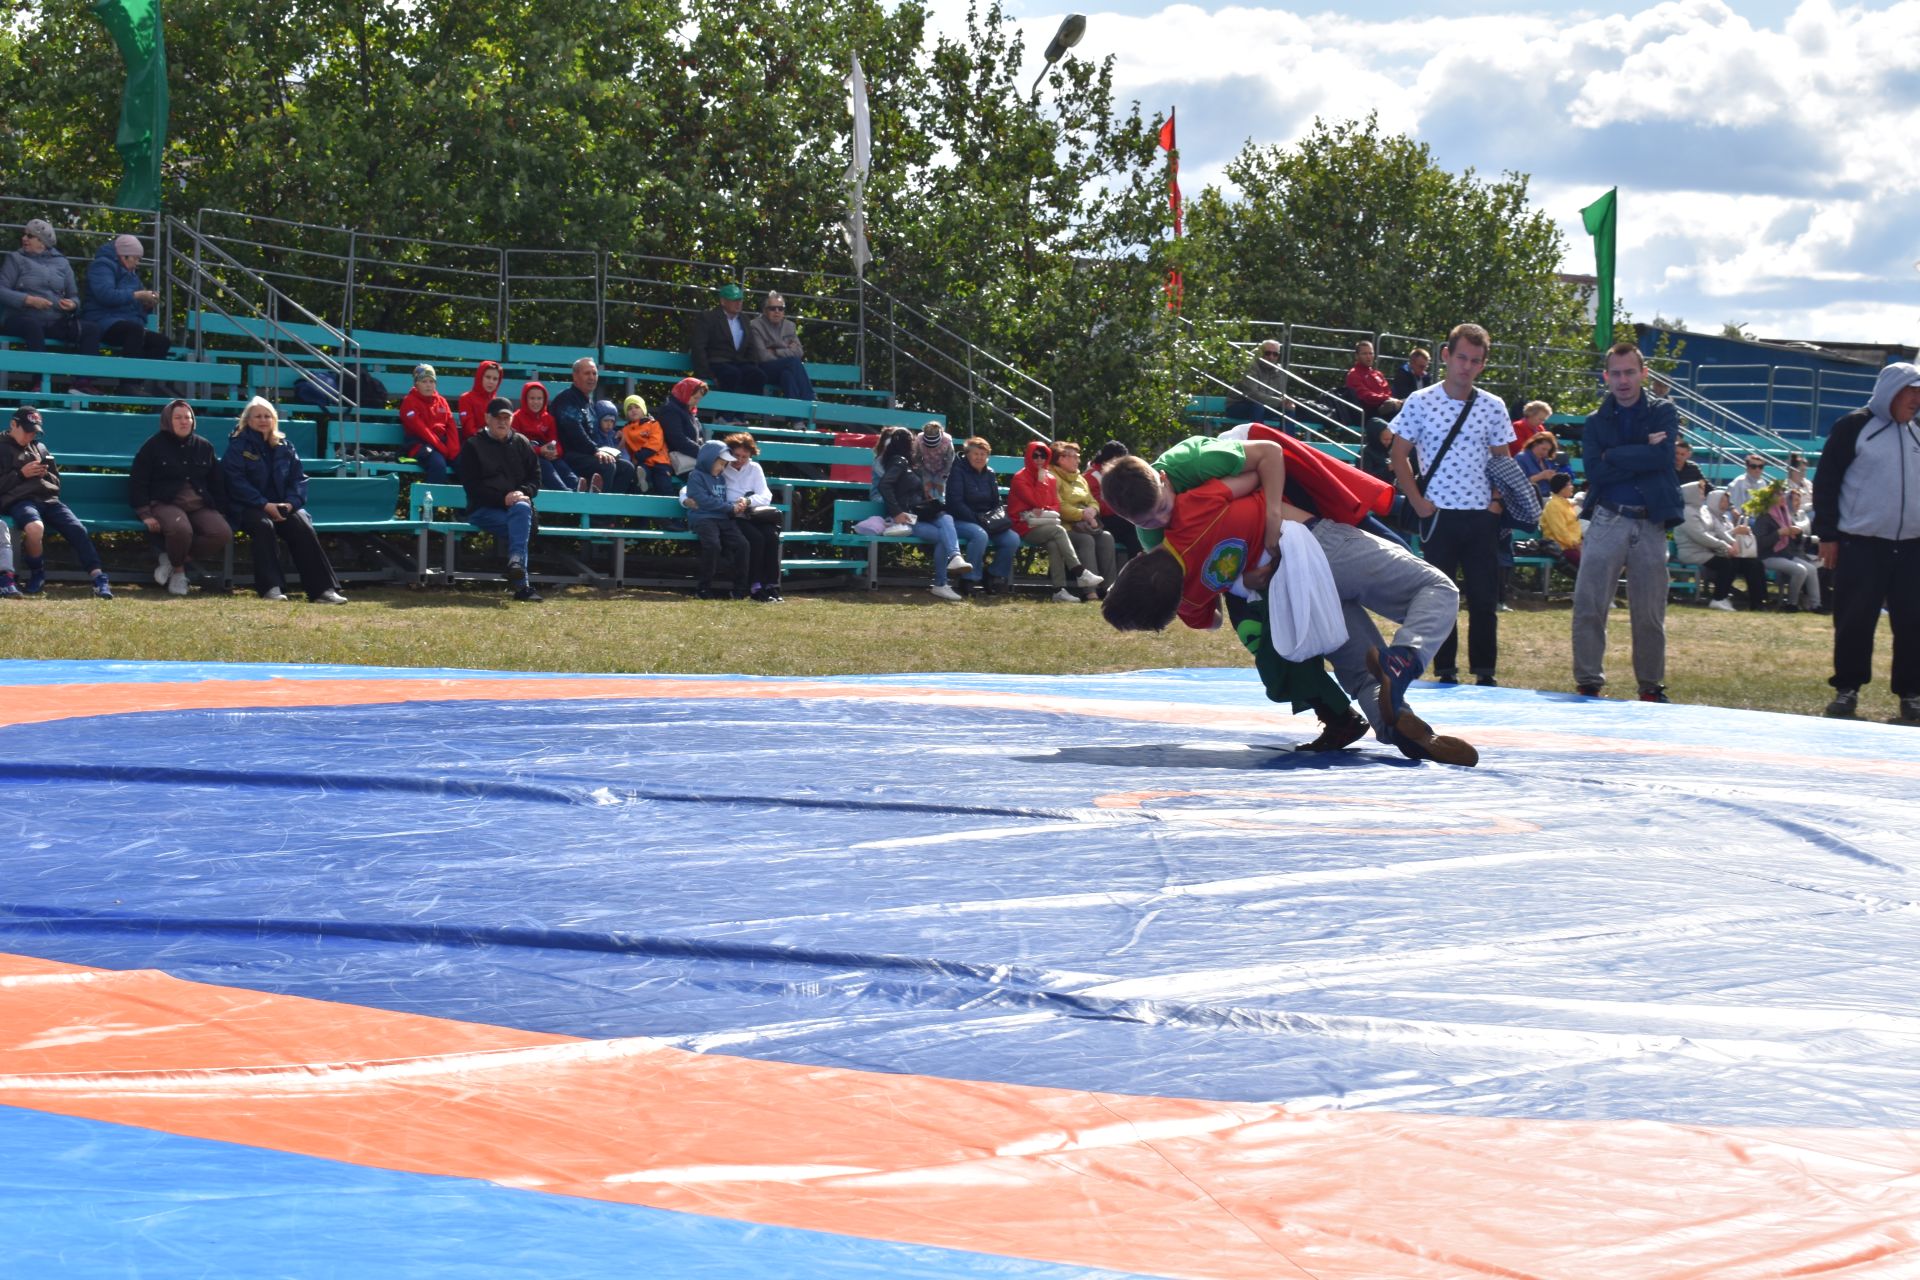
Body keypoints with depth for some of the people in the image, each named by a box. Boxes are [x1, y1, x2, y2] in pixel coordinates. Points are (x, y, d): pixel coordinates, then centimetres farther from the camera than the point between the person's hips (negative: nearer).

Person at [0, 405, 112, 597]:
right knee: (35, 527, -39)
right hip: (19, 501, -5)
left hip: (48, 499, 5)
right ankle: (37, 575, -14)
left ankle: (99, 578, -27)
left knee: (77, 529, -22)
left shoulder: (40, 448, 27)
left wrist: (45, 474, 6)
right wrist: (21, 474, -9)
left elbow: (56, 481, 28)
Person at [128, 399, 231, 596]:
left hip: (201, 506, 4)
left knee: (223, 533, -27)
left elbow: (217, 483, 23)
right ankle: (178, 570, -8)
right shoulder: (154, 445, 4)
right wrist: (145, 515, -9)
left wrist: (218, 511, 9)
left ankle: (173, 559, -9)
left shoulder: (204, 446, 16)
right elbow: (137, 482, 2)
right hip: (165, 504, -4)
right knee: (180, 529, -41)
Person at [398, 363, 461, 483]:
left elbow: (451, 426, 11)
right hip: (421, 445, -5)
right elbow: (421, 429, -9)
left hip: (443, 442, 5)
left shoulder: (441, 401, 20)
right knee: (438, 464, -36)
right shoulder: (409, 402, 2)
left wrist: (453, 449, -8)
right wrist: (442, 449, -17)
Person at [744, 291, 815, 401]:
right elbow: (763, 356, -12)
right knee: (794, 362, -30)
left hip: (786, 369, 4)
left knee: (787, 374, -35)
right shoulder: (755, 326, 0)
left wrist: (775, 352, -8)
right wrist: (786, 352, -5)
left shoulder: (789, 326, 16)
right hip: (763, 371, -4)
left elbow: (797, 351, 2)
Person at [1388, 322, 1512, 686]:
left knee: (1485, 600, 2)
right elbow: (1399, 455, 4)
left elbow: (1502, 460, 13)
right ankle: (1445, 672, 10)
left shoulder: (1493, 407, 4)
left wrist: (1499, 500, -1)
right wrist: (1418, 502, -3)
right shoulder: (1420, 403, -1)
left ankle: (1485, 673, 11)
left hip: (1481, 517, 2)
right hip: (1438, 515, -2)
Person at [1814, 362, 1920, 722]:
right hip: (1861, 546, -4)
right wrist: (1828, 534, -8)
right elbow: (1826, 482, -2)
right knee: (1854, 620, -1)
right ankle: (1847, 689, 11)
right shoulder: (1854, 427, -1)